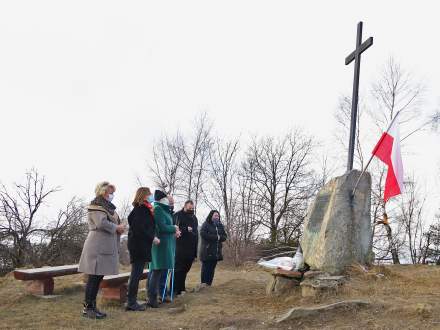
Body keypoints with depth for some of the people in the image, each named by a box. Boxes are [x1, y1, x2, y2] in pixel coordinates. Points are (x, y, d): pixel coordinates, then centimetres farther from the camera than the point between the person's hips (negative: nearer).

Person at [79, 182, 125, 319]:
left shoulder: (108, 206, 19)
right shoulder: (95, 206, -10)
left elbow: (112, 222, 24)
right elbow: (101, 223, -23)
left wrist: (119, 227, 2)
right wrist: (117, 227, -12)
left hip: (106, 246, 9)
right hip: (97, 247, -9)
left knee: (98, 277, 12)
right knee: (94, 277, -3)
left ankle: (92, 306, 19)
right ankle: (87, 308, 5)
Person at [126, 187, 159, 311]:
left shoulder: (144, 209, 16)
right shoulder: (140, 210, -15)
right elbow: (140, 228, -22)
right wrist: (152, 238, -16)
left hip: (140, 246, 10)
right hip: (139, 246, -10)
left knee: (136, 274, 13)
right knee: (136, 274, -4)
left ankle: (132, 301, 20)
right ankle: (131, 302, 2)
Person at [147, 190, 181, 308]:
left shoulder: (164, 210, 16)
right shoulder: (158, 209, -13)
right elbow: (162, 227, -20)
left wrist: (174, 231, 1)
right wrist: (174, 228, -5)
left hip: (166, 244, 10)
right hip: (161, 243, -10)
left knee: (162, 270, 13)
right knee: (158, 270, -9)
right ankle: (152, 298, -8)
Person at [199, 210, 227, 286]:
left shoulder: (220, 225, 18)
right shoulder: (206, 224, -1)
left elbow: (224, 236, 14)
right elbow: (203, 234, -16)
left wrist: (219, 237, -11)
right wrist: (216, 237, -13)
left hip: (216, 251, 6)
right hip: (207, 251, -5)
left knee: (212, 268, 6)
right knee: (206, 268, -6)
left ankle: (209, 283, 11)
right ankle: (203, 284, -1)